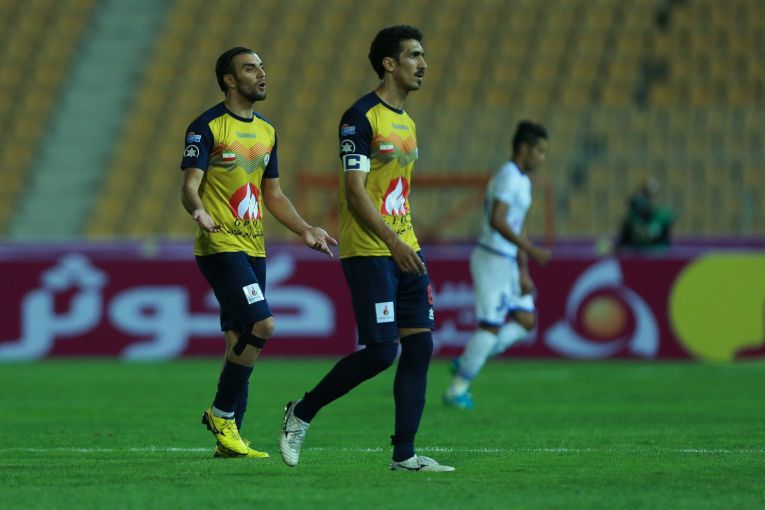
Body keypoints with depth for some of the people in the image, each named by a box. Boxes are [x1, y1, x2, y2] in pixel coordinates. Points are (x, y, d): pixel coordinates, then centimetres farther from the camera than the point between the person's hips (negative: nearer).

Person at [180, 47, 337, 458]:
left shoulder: (265, 131, 15)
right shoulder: (207, 127, -8)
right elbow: (190, 185, -15)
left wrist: (305, 230, 14)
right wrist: (199, 211, -35)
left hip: (253, 249, 8)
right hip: (221, 246, -8)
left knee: (240, 341, 7)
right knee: (261, 324, -19)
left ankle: (228, 438, 11)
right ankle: (222, 413, -4)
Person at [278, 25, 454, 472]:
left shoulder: (406, 121, 16)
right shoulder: (362, 117, -10)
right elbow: (354, 192, -16)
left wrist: (409, 244, 19)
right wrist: (393, 242, -22)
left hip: (404, 251, 8)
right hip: (368, 252, -8)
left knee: (419, 346, 0)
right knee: (380, 350, -12)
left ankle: (404, 454, 2)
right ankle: (302, 412, 6)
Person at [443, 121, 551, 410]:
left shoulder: (522, 181, 16)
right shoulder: (508, 177, -15)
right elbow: (497, 221, -27)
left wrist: (523, 273, 14)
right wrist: (531, 250, -30)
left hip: (506, 263, 10)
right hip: (492, 259, -10)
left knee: (526, 322, 5)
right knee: (491, 326, -8)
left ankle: (465, 363, 9)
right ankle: (457, 390, -1)